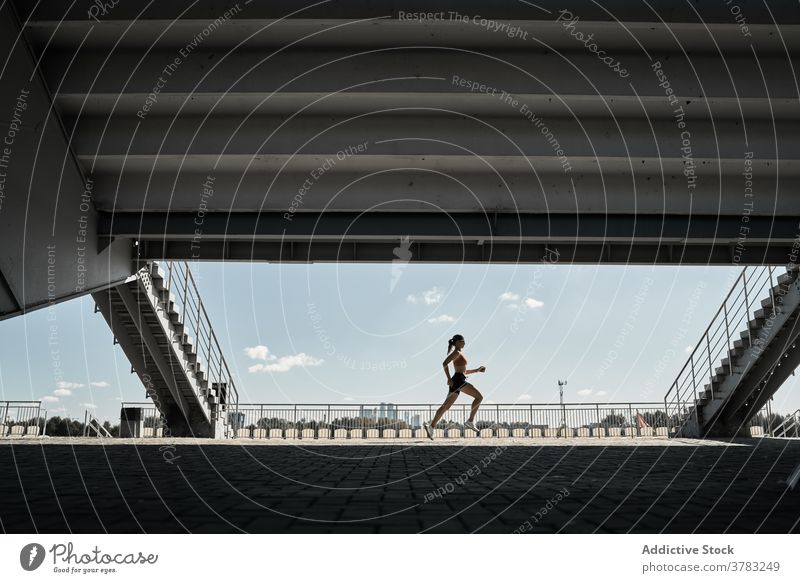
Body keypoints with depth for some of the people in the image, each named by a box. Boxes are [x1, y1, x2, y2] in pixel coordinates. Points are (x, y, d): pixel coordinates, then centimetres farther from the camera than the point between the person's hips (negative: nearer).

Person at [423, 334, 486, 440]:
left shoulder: (460, 354, 26)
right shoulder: (456, 353, -3)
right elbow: (444, 363, -16)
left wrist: (477, 370, 24)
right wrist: (449, 378, -21)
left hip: (458, 381, 9)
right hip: (458, 380, -9)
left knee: (446, 406, 3)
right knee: (479, 396, -9)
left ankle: (431, 426, -3)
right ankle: (470, 421, -12)